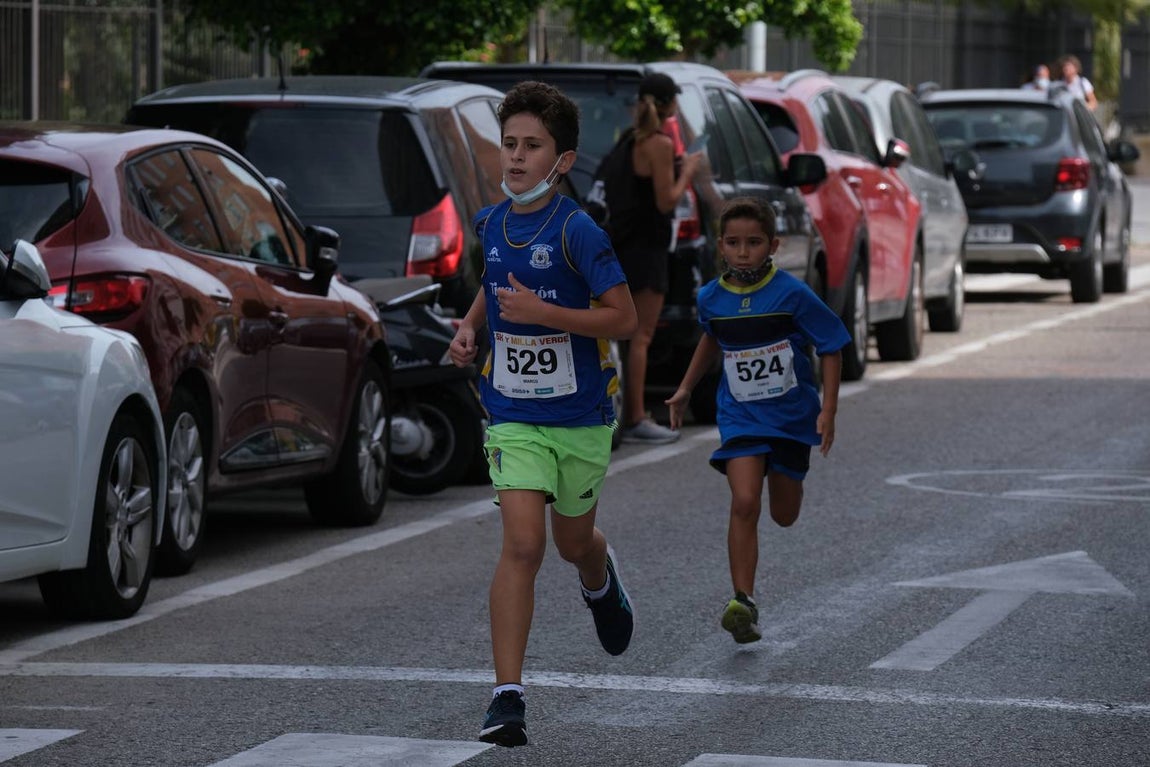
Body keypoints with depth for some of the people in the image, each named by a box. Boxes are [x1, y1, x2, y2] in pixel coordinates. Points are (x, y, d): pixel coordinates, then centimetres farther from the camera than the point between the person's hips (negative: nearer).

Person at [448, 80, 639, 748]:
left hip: (581, 416, -2)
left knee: (573, 542, 18)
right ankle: (508, 697, -15)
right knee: (522, 544, -14)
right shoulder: (491, 223, 1)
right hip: (514, 414, 2)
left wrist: (541, 312, -25)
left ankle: (601, 579, 57)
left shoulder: (577, 230, -15)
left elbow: (624, 318, -18)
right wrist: (471, 328, 4)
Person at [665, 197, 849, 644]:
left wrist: (828, 411, -12)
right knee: (744, 504, -18)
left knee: (784, 516, 13)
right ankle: (743, 602, -17)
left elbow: (831, 348, -7)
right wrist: (686, 388, 20)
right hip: (740, 416, 1)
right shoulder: (710, 298, -4)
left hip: (792, 416, -1)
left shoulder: (792, 294, -16)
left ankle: (783, 476, 52)